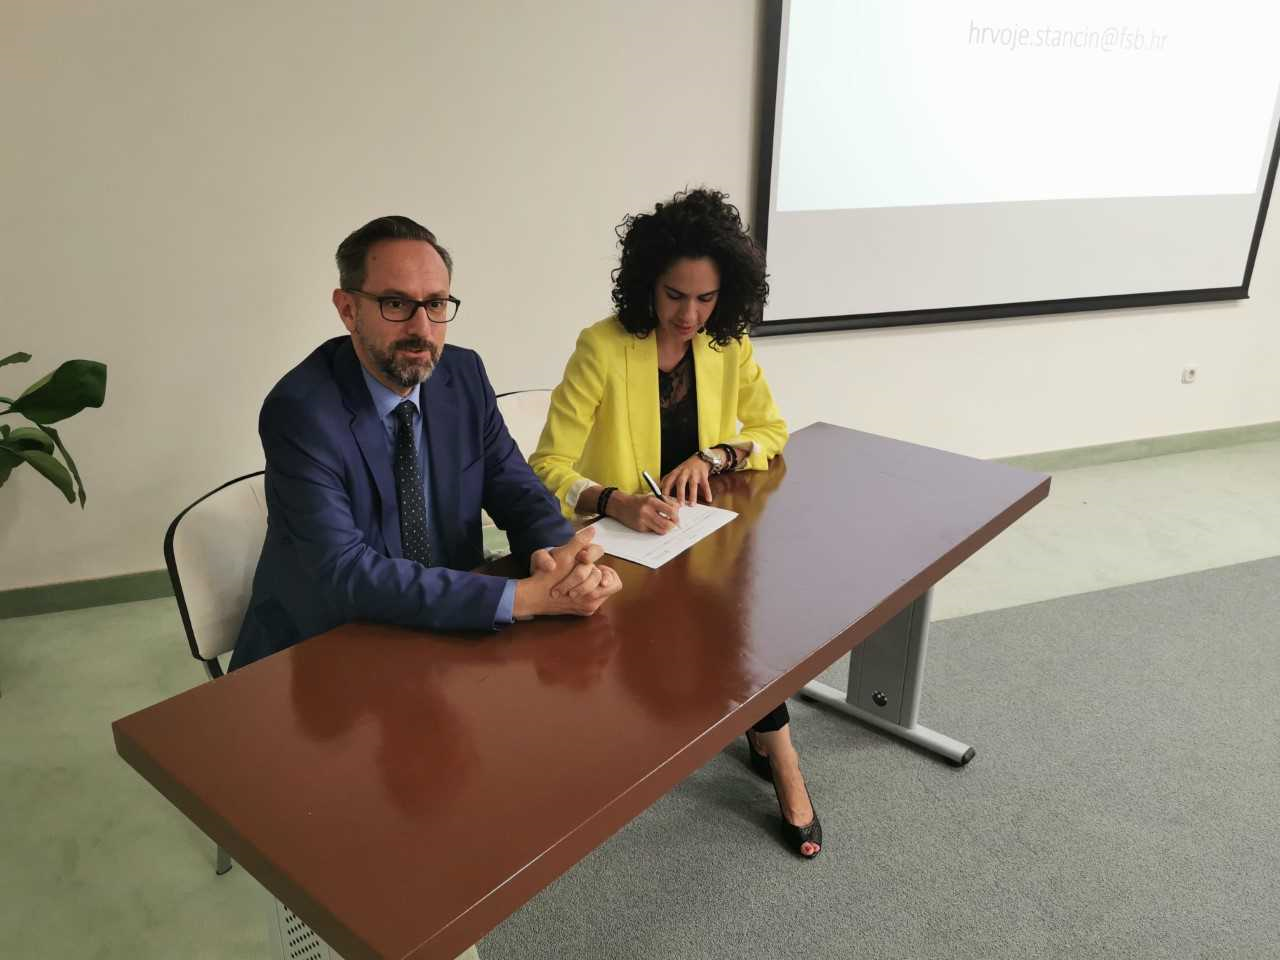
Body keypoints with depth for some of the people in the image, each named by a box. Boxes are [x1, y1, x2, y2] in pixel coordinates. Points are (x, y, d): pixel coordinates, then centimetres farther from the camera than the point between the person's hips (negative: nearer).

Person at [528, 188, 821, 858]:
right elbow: (547, 466, -18)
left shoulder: (728, 344, -1)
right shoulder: (602, 348, -16)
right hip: (624, 541, -4)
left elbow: (771, 433, 8)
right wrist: (615, 503, -38)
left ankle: (767, 746, -4)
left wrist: (712, 456, -13)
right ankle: (777, 750, -4)